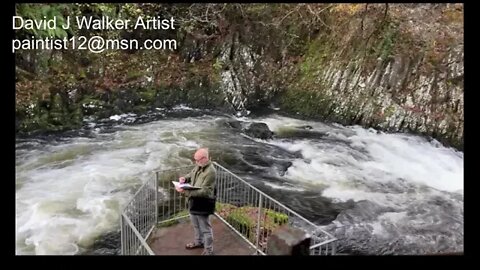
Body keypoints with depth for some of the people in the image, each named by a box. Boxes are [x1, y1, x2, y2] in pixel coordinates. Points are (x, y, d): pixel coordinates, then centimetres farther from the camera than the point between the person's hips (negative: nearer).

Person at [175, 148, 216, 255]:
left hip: (203, 205, -8)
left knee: (205, 228, 8)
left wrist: (185, 191, -34)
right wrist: (184, 178, -3)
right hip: (194, 202, 9)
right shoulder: (198, 166, -1)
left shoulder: (210, 172, -28)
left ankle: (208, 250, 25)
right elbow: (191, 175, 20)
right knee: (196, 225, 27)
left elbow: (204, 191, -31)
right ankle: (198, 242, 49)